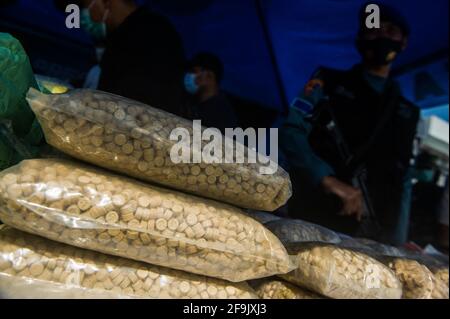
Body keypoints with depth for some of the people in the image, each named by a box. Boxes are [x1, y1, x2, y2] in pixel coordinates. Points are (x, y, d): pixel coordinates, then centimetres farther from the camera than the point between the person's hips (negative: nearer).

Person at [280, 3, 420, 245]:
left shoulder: (406, 113, 15)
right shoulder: (329, 82, 4)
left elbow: (402, 182, 13)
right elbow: (291, 134, -10)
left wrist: (396, 241, 2)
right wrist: (329, 180, -25)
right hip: (310, 216, -3)